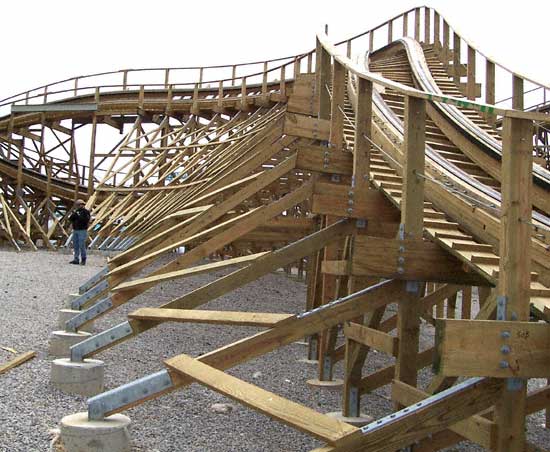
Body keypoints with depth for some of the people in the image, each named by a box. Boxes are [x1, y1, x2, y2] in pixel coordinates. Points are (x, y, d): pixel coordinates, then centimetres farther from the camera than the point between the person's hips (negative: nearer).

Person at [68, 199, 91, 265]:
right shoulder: (76, 212, 14)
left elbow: (86, 220, -18)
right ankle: (76, 259, 11)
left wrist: (79, 216, -20)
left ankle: (83, 259, -2)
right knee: (75, 245, 6)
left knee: (82, 245, -9)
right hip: (75, 230, 7)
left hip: (82, 231, -7)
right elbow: (70, 219, 8)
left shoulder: (86, 212, -5)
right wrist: (74, 214, -9)